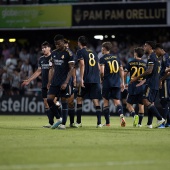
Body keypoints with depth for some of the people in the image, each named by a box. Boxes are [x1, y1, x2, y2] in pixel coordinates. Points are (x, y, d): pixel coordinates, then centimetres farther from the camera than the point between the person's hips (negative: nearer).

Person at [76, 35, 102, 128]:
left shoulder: (80, 51, 2)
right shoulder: (93, 52, 19)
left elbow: (82, 64, -10)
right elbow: (99, 67, 18)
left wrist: (81, 78, -13)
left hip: (86, 79, -4)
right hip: (96, 80, 4)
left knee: (79, 99, 8)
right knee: (96, 101, 1)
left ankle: (78, 122, 7)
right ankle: (99, 122, -8)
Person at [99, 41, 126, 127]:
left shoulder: (103, 59, -4)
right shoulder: (116, 57, 12)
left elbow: (102, 72, -14)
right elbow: (121, 70, 10)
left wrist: (101, 79, 5)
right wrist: (122, 82, 14)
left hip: (107, 84, -4)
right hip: (117, 83, 4)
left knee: (106, 102, 8)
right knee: (117, 101, 3)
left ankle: (107, 122, 7)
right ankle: (121, 115, -26)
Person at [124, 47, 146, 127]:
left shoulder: (130, 63, -1)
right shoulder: (145, 64, 3)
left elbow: (125, 74, 1)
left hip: (132, 87, -2)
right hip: (142, 87, 2)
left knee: (129, 104, 7)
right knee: (141, 104, 8)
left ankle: (134, 115, -19)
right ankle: (139, 123, 5)